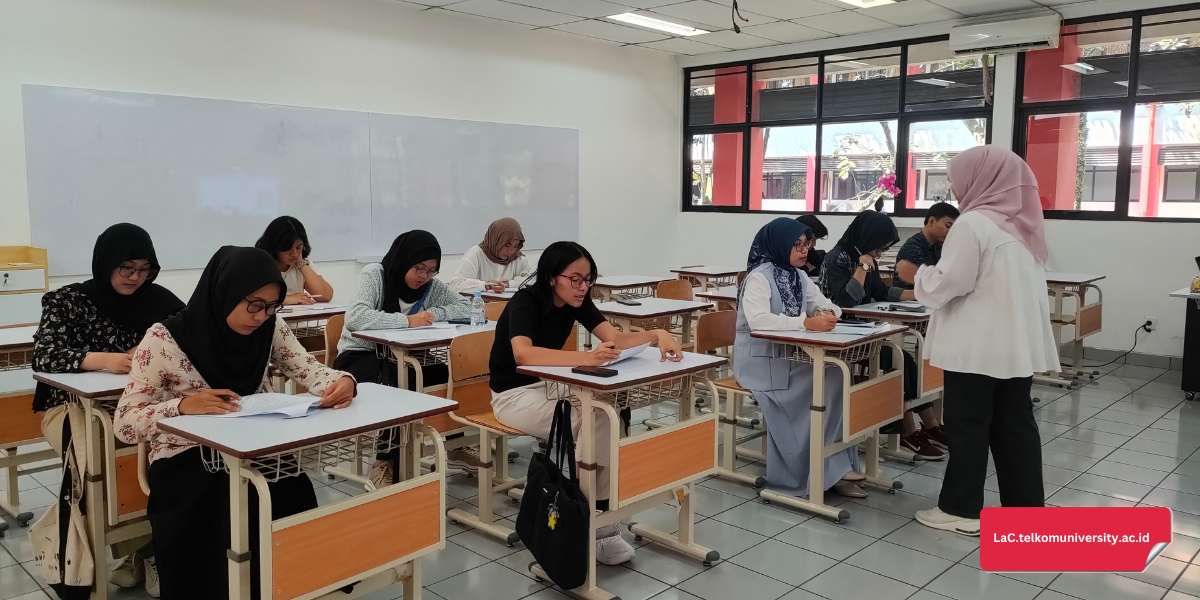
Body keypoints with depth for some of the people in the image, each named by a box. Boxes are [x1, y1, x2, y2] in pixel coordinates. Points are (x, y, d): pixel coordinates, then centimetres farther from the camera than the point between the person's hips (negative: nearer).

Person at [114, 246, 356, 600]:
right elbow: (125, 425, -10)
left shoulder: (270, 329, 0)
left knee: (291, 498, -26)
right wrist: (182, 406, -30)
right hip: (186, 463, -3)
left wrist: (343, 381, -24)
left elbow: (311, 371, 0)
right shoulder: (165, 339, -11)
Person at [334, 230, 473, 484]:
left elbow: (466, 308, -3)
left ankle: (456, 446, 4)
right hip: (360, 356, -5)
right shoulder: (374, 274, -16)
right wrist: (408, 320, -33)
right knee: (395, 384, -37)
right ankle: (385, 461, -19)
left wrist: (433, 314, -19)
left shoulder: (430, 285, -1)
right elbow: (355, 317, -33)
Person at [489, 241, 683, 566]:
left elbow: (615, 338, -11)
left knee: (607, 416, -22)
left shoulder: (577, 302, -4)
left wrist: (655, 334, -30)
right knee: (596, 422, -26)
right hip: (515, 394, -6)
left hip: (551, 385, 6)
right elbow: (522, 354, -41)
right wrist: (586, 358, -51)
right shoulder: (525, 302, -23)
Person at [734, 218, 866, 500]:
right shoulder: (759, 277, -15)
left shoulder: (799, 276, 11)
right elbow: (757, 320, -30)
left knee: (835, 376, -16)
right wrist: (807, 323, -33)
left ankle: (837, 465, -10)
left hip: (792, 355, 8)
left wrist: (829, 314, -12)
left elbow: (826, 305, 13)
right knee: (820, 388, -23)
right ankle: (823, 472, -11)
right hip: (760, 358, -7)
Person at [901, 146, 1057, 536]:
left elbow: (948, 284, -15)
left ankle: (961, 510, 10)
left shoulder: (974, 223, -14)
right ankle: (1028, 508, 19)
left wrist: (916, 275, 2)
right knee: (1015, 423, 12)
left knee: (967, 424, 1)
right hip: (1019, 342, 8)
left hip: (978, 345, -8)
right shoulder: (1021, 223, 11)